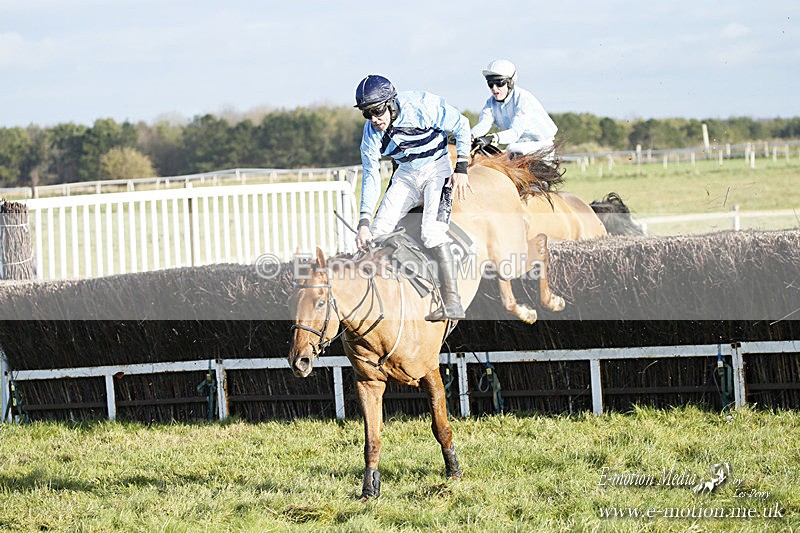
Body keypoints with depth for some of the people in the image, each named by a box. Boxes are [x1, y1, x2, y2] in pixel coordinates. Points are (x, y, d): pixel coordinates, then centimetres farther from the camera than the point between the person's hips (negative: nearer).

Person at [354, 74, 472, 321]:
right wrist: (363, 223, -15)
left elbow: (461, 125, -12)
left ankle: (452, 303, -28)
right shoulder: (372, 133, -11)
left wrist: (461, 169, -16)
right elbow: (371, 177, -6)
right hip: (406, 175, 5)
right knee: (378, 230, -8)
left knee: (432, 231, -25)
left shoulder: (421, 106, -24)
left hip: (437, 168, -5)